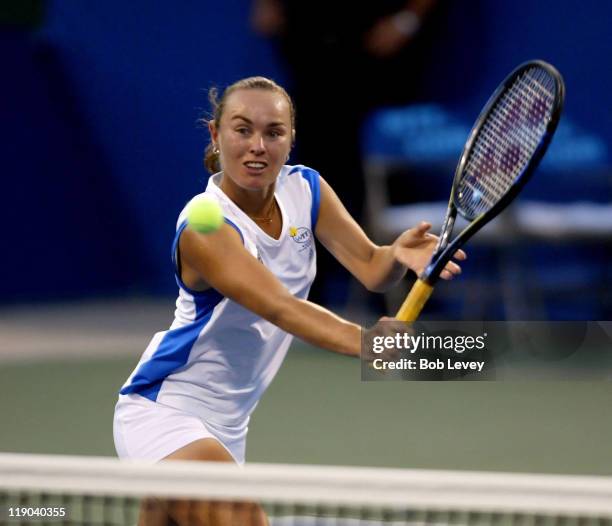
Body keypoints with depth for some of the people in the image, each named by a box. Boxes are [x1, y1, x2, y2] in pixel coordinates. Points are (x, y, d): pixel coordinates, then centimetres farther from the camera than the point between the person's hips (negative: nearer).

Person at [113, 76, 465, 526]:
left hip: (227, 425, 8)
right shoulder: (204, 227, -24)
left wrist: (400, 255, -34)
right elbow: (281, 308, -35)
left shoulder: (303, 190, -2)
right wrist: (372, 345, -50)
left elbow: (371, 268, -9)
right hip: (164, 409, -8)